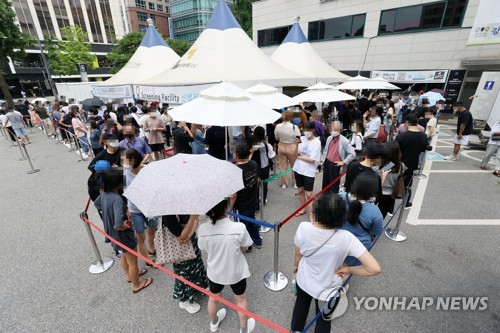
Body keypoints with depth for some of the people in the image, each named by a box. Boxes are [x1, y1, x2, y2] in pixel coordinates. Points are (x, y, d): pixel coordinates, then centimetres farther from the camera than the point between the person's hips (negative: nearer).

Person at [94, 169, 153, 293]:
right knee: (133, 261, 14)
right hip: (123, 235, -9)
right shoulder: (117, 199, -36)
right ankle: (136, 285, 35)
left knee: (124, 256, 32)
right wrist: (125, 225, -24)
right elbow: (119, 223, -44)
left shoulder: (104, 194, -7)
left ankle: (130, 275, 55)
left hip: (114, 234, 9)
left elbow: (96, 204, 16)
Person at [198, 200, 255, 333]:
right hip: (236, 272, -2)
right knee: (241, 300, 27)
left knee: (213, 298, 32)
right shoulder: (239, 228, -31)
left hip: (214, 272, 2)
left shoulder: (202, 229, -24)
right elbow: (243, 248, -13)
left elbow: (204, 249, -5)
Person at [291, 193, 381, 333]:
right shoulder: (346, 238, -33)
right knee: (323, 320, 30)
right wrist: (348, 269, -15)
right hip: (328, 289, -1)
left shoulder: (304, 228, -30)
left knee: (301, 304, 35)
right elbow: (375, 269, -31)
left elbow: (298, 254, -11)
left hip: (304, 280, 2)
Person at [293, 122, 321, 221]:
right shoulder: (301, 139, 0)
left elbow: (311, 159, -17)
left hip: (309, 172, -5)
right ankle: (303, 209, 37)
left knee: (309, 195, -1)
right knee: (300, 190, 18)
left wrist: (299, 157, -8)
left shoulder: (317, 142, -12)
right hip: (298, 169, 5)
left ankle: (311, 215, 12)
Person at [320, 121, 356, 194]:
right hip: (327, 163, 6)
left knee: (334, 185, 7)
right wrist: (322, 160, 14)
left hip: (336, 165, -6)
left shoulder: (344, 141, -16)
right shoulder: (329, 138, 5)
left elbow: (352, 154, -18)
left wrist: (343, 162, -17)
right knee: (325, 183, 17)